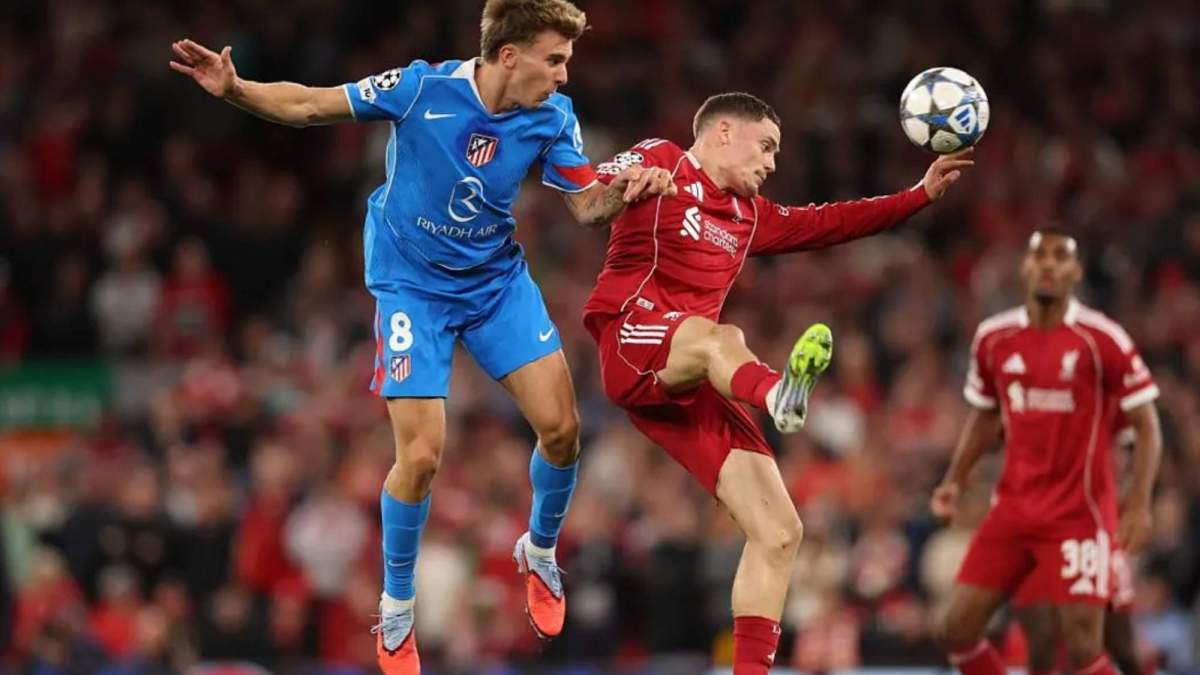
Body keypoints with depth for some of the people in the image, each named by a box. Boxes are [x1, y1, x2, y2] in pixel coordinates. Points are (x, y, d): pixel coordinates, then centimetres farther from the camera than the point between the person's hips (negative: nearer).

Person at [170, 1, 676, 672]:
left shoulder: (552, 116, -13)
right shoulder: (423, 88, -23)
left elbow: (588, 206, -5)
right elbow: (308, 106, -15)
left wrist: (625, 189, -27)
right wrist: (234, 88, -30)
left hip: (499, 280, 4)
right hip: (413, 285, -4)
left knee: (561, 426, -7)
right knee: (421, 455, -11)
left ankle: (540, 551, 24)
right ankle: (396, 606, 12)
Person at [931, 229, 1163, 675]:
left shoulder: (1102, 339, -10)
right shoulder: (994, 338, 4)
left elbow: (1146, 425, -5)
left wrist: (1139, 504, -15)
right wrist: (955, 480, 8)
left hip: (1079, 515, -5)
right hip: (1013, 508, 5)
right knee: (956, 630, -1)